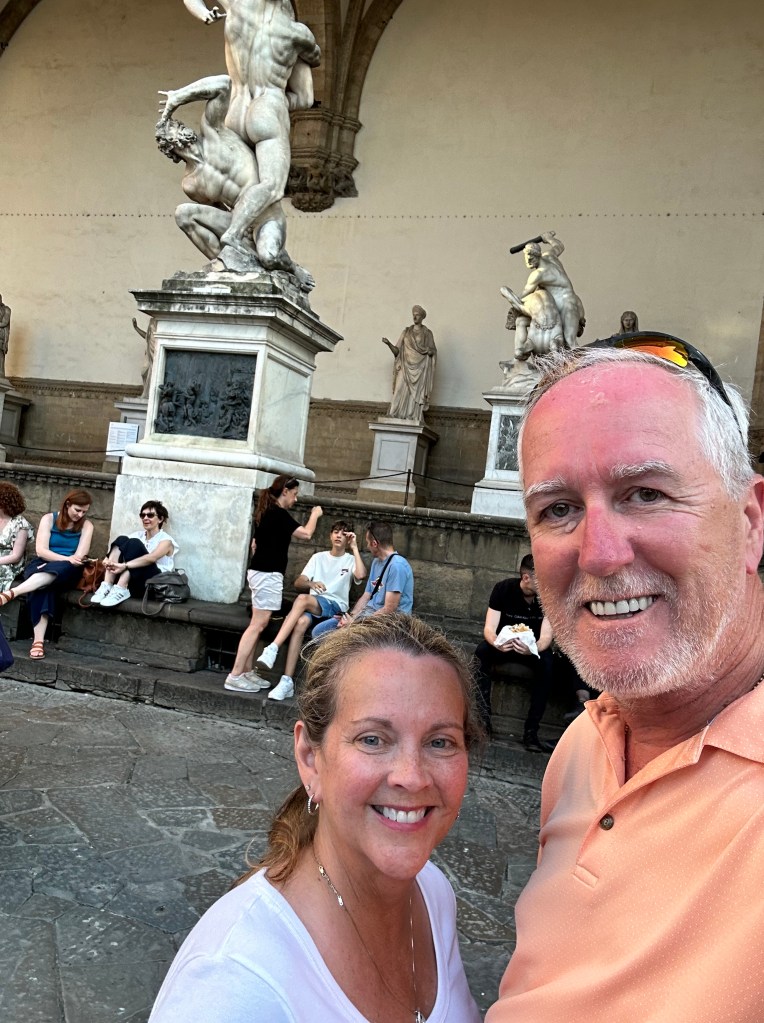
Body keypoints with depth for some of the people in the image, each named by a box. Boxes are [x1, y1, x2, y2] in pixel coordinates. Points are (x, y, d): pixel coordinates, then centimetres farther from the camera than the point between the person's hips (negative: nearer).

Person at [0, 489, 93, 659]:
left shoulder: (86, 526, 5)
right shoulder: (49, 519, 3)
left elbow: (79, 557, -6)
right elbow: (41, 550, -8)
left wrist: (67, 563, -22)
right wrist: (67, 558, -21)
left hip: (67, 572, 0)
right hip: (43, 565, 0)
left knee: (57, 570, -38)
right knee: (43, 585, -37)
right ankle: (38, 640, -45)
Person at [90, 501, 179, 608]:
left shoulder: (165, 540, -1)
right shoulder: (138, 535, 17)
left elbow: (152, 558, -21)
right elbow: (119, 546, 2)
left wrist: (124, 566, -32)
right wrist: (108, 559, -20)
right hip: (131, 583, 5)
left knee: (134, 544, -22)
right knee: (121, 540, -12)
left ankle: (121, 590, -33)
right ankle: (106, 587, -25)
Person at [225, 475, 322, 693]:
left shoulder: (266, 513, 14)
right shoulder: (278, 514, -15)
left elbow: (255, 544, 22)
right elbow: (306, 534, -15)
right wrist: (315, 515, 1)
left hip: (260, 572, 10)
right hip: (268, 575, -10)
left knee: (257, 625, 12)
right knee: (258, 625, -9)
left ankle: (246, 672, 16)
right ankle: (235, 676, -8)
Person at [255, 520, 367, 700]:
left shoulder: (350, 560, 11)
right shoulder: (319, 557, 20)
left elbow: (361, 575, -14)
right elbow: (298, 583, 9)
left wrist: (354, 548, -6)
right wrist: (311, 583, -14)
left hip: (336, 606, -3)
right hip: (312, 605, 3)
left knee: (302, 599, -34)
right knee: (301, 622, -34)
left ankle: (273, 648, -38)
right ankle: (287, 681, -37)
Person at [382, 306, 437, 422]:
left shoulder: (427, 333, 8)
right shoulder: (406, 331, 14)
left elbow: (433, 351, 6)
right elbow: (397, 351, 10)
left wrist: (428, 350, -16)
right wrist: (388, 343, -7)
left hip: (419, 368, -2)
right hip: (406, 367, 2)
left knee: (416, 395, -9)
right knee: (400, 393, -9)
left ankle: (414, 420, -12)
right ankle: (396, 420, -13)